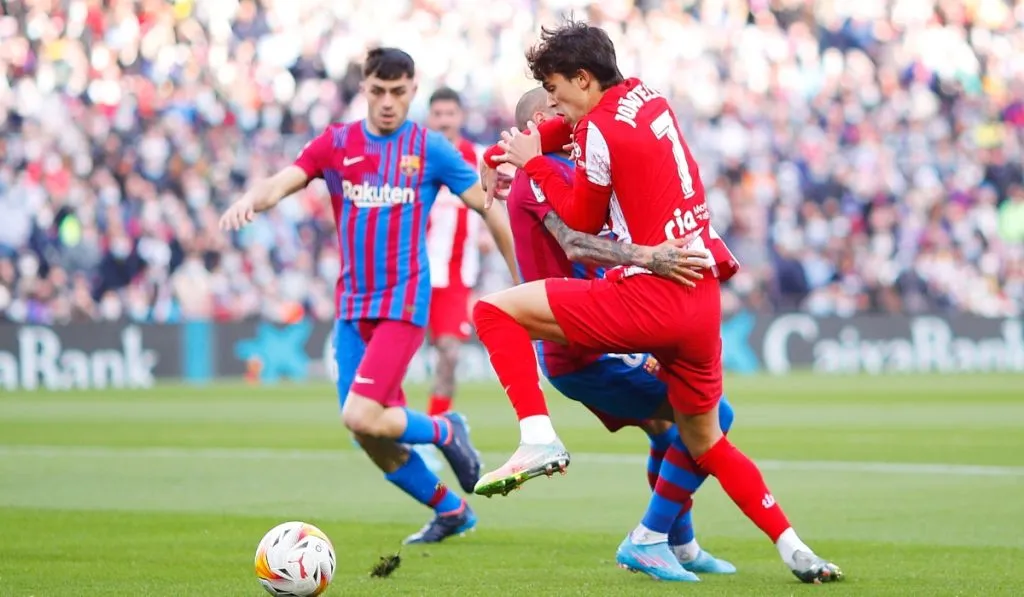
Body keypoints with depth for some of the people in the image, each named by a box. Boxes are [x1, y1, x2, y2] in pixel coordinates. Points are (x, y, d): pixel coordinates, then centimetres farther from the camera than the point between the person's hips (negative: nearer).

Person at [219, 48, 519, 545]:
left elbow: (489, 207, 4)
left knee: (361, 419, -20)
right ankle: (451, 511, 27)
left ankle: (445, 432, 9)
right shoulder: (336, 144, 4)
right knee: (372, 435, 6)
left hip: (403, 303, -4)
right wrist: (250, 200, -34)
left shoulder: (429, 149, -2)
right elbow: (281, 183, -11)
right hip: (351, 307, 4)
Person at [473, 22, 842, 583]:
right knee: (703, 440, 24)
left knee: (494, 309, -4)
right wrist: (526, 144, 26)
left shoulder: (600, 132, -10)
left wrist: (534, 163, 13)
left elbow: (582, 220, 4)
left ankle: (538, 438, -18)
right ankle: (792, 547, 19)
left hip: (650, 297, -8)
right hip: (705, 300, 8)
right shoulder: (646, 96, 14)